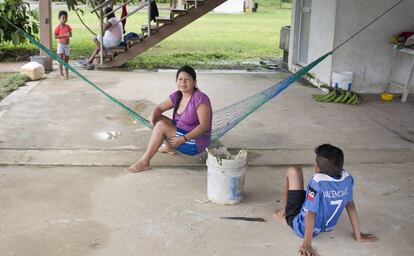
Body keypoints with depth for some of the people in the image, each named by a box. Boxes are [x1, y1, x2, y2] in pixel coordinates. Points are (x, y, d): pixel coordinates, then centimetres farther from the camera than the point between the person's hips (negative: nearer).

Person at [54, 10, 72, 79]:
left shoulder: (68, 27, 4)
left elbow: (70, 34, 13)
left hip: (67, 45, 5)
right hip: (61, 44, -4)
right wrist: (64, 35, -23)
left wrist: (69, 35, -12)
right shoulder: (58, 27, -10)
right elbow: (55, 37, -14)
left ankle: (67, 74, 22)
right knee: (61, 60, -6)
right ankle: (61, 74, -3)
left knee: (66, 60, 12)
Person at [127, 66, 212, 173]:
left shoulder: (200, 99, -22)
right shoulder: (177, 95, 1)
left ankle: (144, 162, -15)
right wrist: (153, 119, -15)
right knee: (159, 119, 2)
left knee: (161, 126, -20)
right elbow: (159, 108, 8)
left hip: (195, 143, -8)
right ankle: (170, 148, 11)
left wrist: (183, 139, -30)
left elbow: (205, 126, -27)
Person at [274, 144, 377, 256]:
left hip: (302, 227, -6)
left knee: (293, 171, 2)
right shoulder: (347, 178, -13)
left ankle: (285, 212, 20)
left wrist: (306, 244, -23)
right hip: (325, 227, 6)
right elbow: (350, 204, -3)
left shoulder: (317, 181, -31)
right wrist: (358, 236, 7)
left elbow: (310, 214, -28)